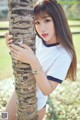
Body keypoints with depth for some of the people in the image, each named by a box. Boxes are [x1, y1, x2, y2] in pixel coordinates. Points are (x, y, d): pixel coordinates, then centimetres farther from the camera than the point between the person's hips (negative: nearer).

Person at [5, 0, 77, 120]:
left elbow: (47, 90, -30)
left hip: (36, 102, -5)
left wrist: (34, 61, -43)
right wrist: (13, 48, -18)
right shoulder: (36, 40, -12)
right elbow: (21, 63, 3)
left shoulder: (63, 54, -28)